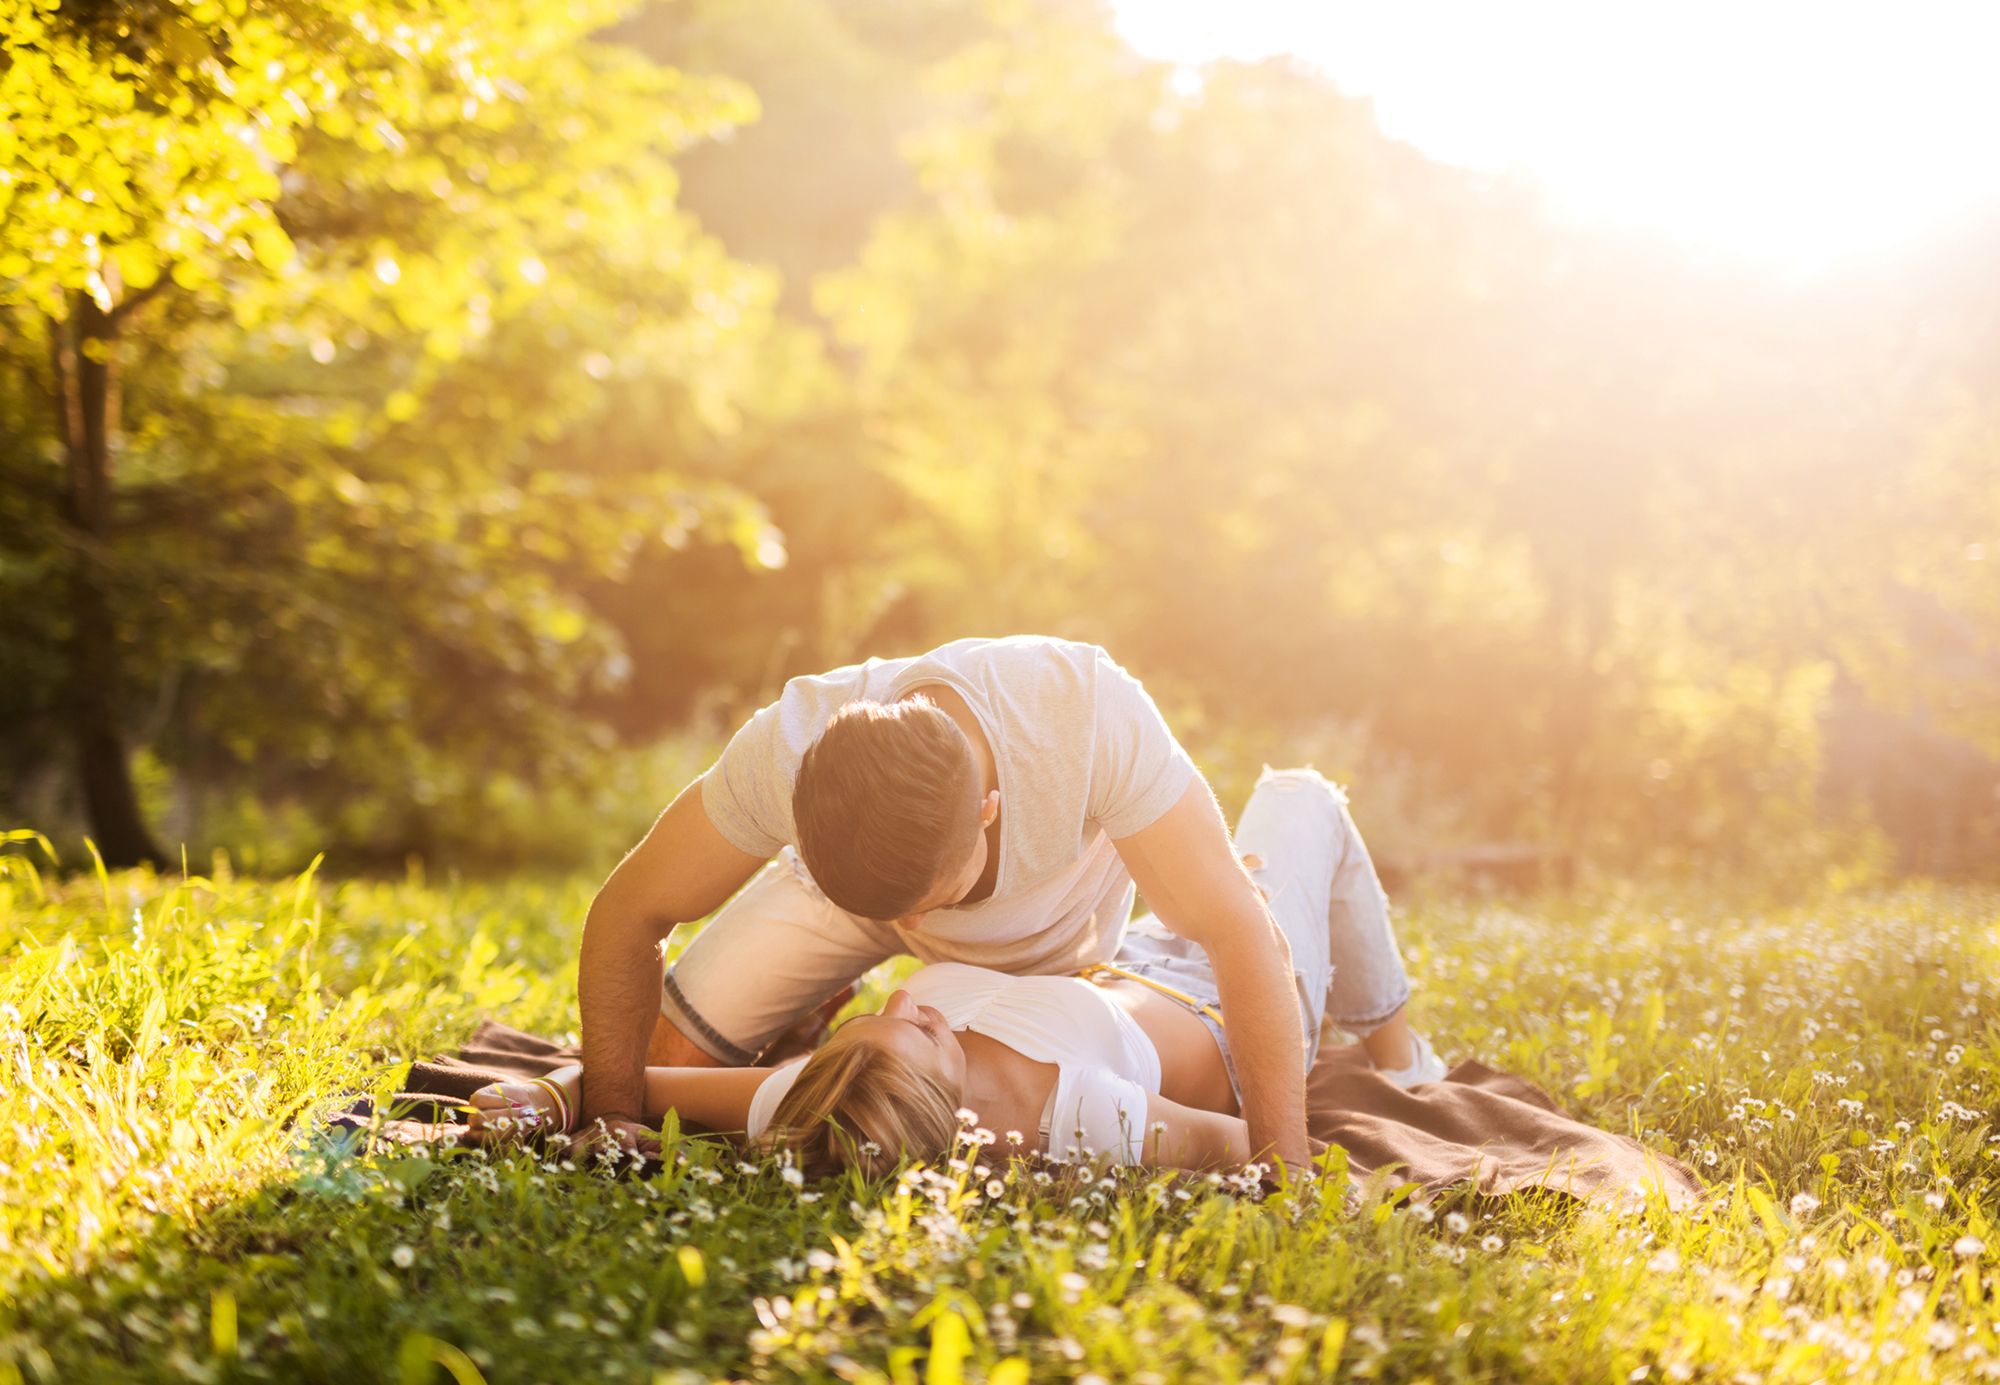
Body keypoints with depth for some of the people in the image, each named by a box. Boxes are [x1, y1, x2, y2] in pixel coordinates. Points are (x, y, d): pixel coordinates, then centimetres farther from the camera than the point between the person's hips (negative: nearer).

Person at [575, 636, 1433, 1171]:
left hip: (1065, 884, -1)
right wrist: (610, 1116, -26)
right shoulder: (787, 752, -43)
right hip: (837, 876, 1)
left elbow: (1240, 935, -40)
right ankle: (818, 1019, 24)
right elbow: (627, 914, -25)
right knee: (673, 1059, -6)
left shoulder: (1091, 712, -48)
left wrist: (1283, 1171, -41)